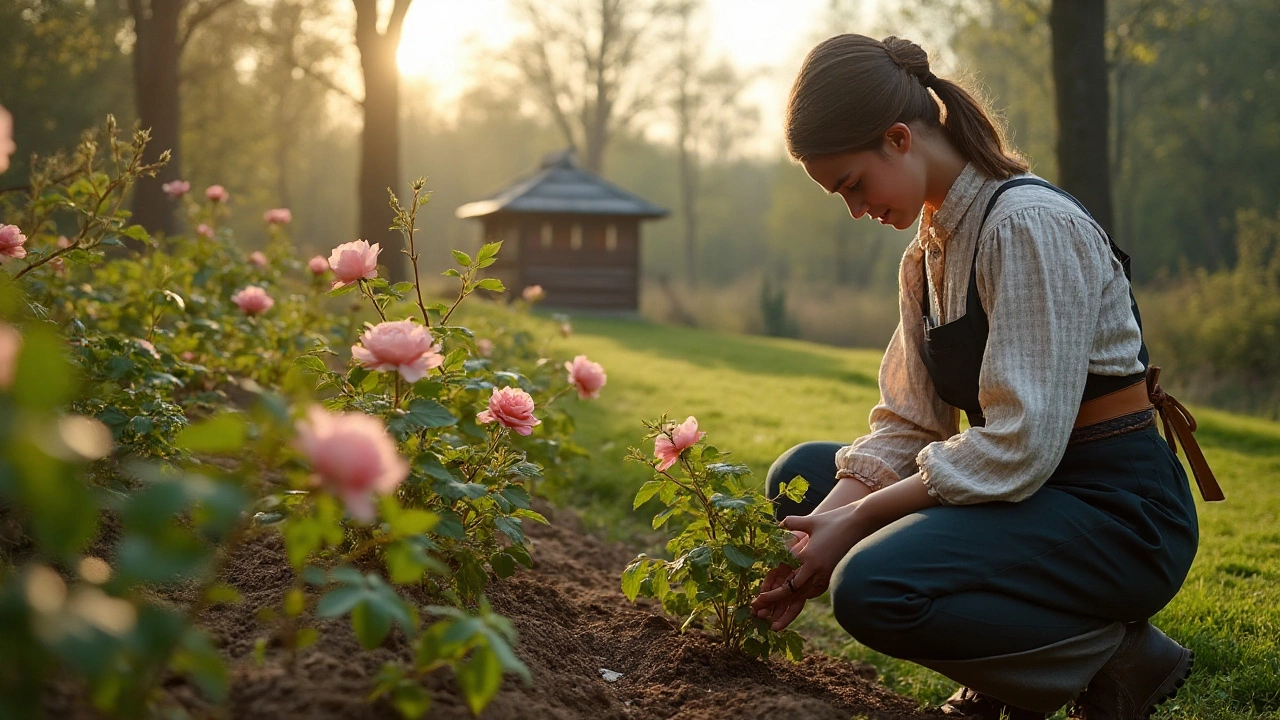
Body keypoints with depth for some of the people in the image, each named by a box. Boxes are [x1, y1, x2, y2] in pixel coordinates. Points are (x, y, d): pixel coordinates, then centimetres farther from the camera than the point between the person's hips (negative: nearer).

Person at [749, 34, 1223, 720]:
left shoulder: (1031, 226, -19)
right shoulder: (928, 250, 9)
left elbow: (1020, 447, -26)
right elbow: (907, 424, 4)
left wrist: (856, 522, -20)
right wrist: (819, 530, -12)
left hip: (1119, 511, -9)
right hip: (1026, 484, 9)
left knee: (873, 589, -29)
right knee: (801, 476, 7)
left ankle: (1115, 655, -4)